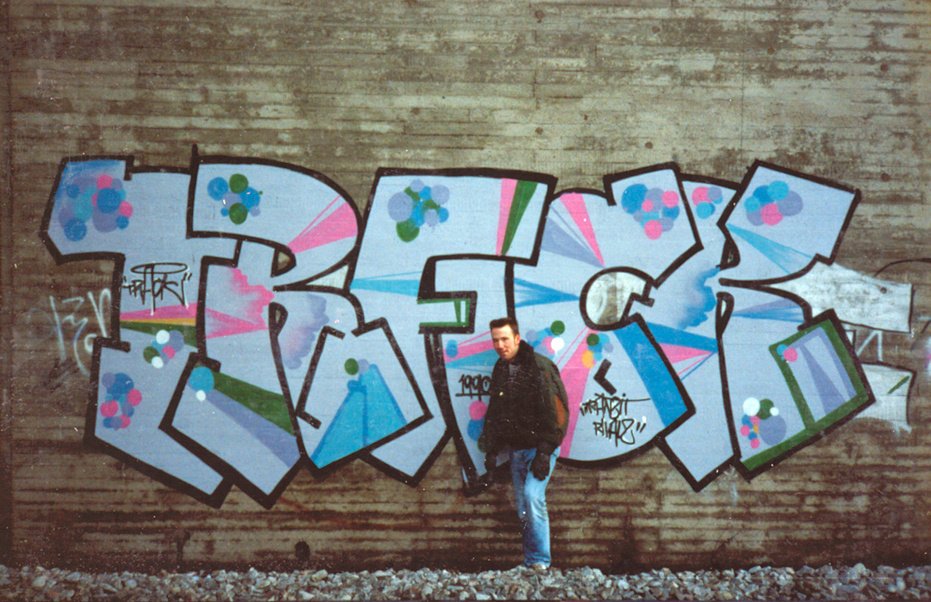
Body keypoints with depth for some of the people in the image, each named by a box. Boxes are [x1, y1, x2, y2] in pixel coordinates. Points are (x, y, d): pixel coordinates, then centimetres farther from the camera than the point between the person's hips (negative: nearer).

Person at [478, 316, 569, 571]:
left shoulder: (540, 367, -13)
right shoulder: (500, 370, 10)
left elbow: (555, 413, -17)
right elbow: (494, 413, 18)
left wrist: (544, 453, -20)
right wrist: (490, 449, 12)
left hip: (539, 447, -7)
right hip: (516, 448, 7)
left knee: (532, 495, -20)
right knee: (522, 506, 8)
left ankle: (540, 561, -11)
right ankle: (531, 562, 17)